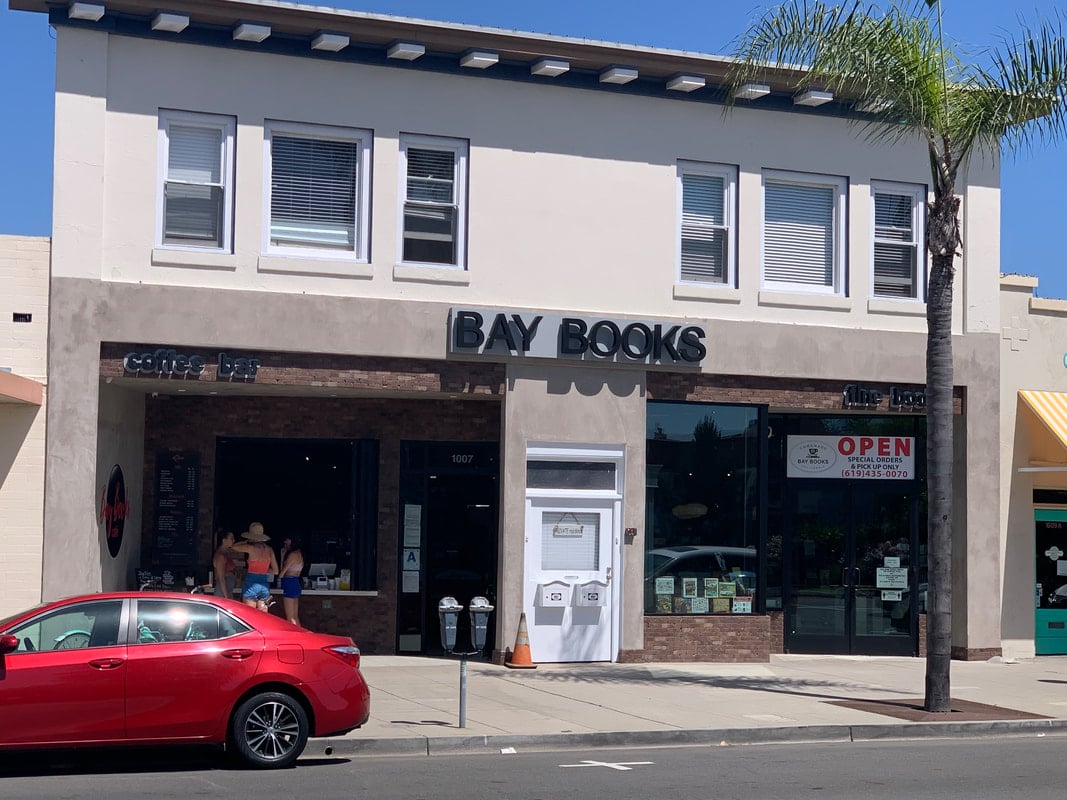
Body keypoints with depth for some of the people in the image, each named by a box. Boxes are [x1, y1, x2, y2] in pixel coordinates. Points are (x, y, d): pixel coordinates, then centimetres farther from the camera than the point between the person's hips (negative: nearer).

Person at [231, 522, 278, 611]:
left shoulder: (251, 548, -9)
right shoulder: (269, 549, 4)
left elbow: (234, 547, 7)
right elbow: (275, 571, 8)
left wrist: (247, 542, 18)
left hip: (251, 584, -5)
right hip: (265, 585, 5)